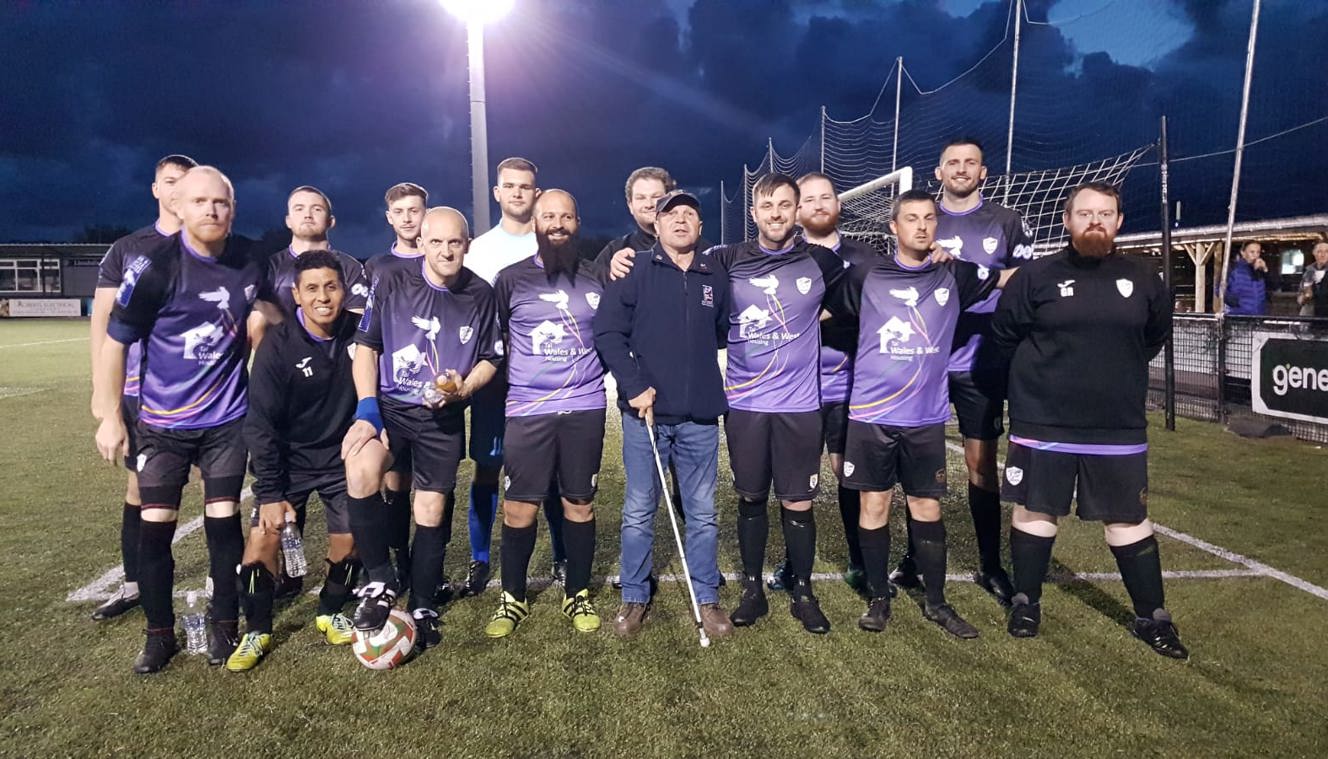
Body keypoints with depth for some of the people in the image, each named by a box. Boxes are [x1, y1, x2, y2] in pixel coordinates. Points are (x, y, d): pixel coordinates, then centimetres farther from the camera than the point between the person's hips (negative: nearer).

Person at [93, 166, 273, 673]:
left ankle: (224, 626, 19)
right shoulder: (154, 267, -14)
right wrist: (110, 416, -8)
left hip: (227, 418, 2)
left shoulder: (250, 265, -3)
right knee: (155, 526, 2)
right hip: (162, 421, -1)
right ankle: (159, 633, 20)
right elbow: (115, 342, -8)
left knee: (223, 521, 4)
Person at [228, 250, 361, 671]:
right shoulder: (278, 345, -18)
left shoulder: (359, 334, -13)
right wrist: (270, 492, -14)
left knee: (349, 540, 1)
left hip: (343, 458, 2)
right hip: (289, 460, -2)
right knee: (262, 538, -10)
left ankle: (331, 613, 30)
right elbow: (261, 423, -14)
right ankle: (257, 631, 13)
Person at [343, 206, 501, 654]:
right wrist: (366, 409, -12)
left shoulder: (481, 295, 0)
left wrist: (462, 388, -12)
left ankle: (423, 608, 27)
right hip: (388, 406, -1)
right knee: (360, 471, -29)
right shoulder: (391, 284, -4)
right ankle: (380, 581, -8)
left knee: (431, 512, 6)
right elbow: (366, 346, -1)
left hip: (443, 417, 1)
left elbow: (490, 360, 8)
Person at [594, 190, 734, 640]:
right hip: (646, 412, -2)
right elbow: (607, 333, -5)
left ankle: (707, 599, 22)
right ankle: (634, 598, 21)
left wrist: (714, 387, 9)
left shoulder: (716, 278, 10)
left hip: (700, 416, 2)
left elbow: (725, 333, 19)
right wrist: (634, 386, -12)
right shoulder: (634, 273, 1)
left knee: (702, 512, 9)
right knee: (639, 511, 7)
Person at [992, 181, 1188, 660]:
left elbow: (1155, 336, 18)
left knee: (1129, 520, 9)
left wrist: (1120, 370, 13)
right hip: (1043, 423, -1)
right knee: (1034, 510, 8)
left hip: (1119, 426, 2)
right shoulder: (1037, 276, -4)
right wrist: (1043, 370, 6)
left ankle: (1151, 617, 24)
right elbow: (1004, 335, 3)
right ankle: (1026, 602, 25)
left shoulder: (1141, 279, 4)